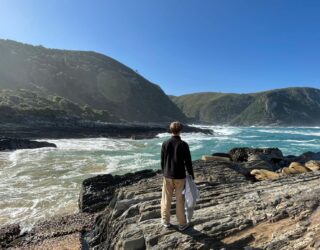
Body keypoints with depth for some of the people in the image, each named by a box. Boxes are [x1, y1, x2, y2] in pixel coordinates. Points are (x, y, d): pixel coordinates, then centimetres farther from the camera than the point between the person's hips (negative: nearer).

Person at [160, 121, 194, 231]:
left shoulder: (165, 144, -6)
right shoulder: (184, 144, -14)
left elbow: (162, 161, 1)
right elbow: (188, 162, -10)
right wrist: (191, 174, 4)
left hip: (167, 176, 2)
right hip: (180, 177, -2)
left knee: (166, 199, 17)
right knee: (180, 200, 11)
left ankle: (166, 221, 32)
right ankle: (182, 224, 25)